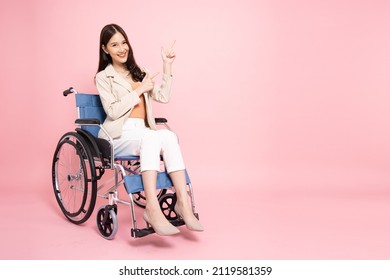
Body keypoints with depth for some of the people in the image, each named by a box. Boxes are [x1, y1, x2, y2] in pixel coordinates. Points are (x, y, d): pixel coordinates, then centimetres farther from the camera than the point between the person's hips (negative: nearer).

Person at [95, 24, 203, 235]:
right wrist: (139, 90, -6)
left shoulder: (137, 73, 23)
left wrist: (167, 66, 9)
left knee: (169, 136, -31)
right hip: (118, 136, -4)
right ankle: (152, 208, -44)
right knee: (152, 136, -37)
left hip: (143, 134, 4)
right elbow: (113, 111, -7)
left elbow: (163, 97, 11)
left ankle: (183, 202, -37)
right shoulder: (103, 77, 8)